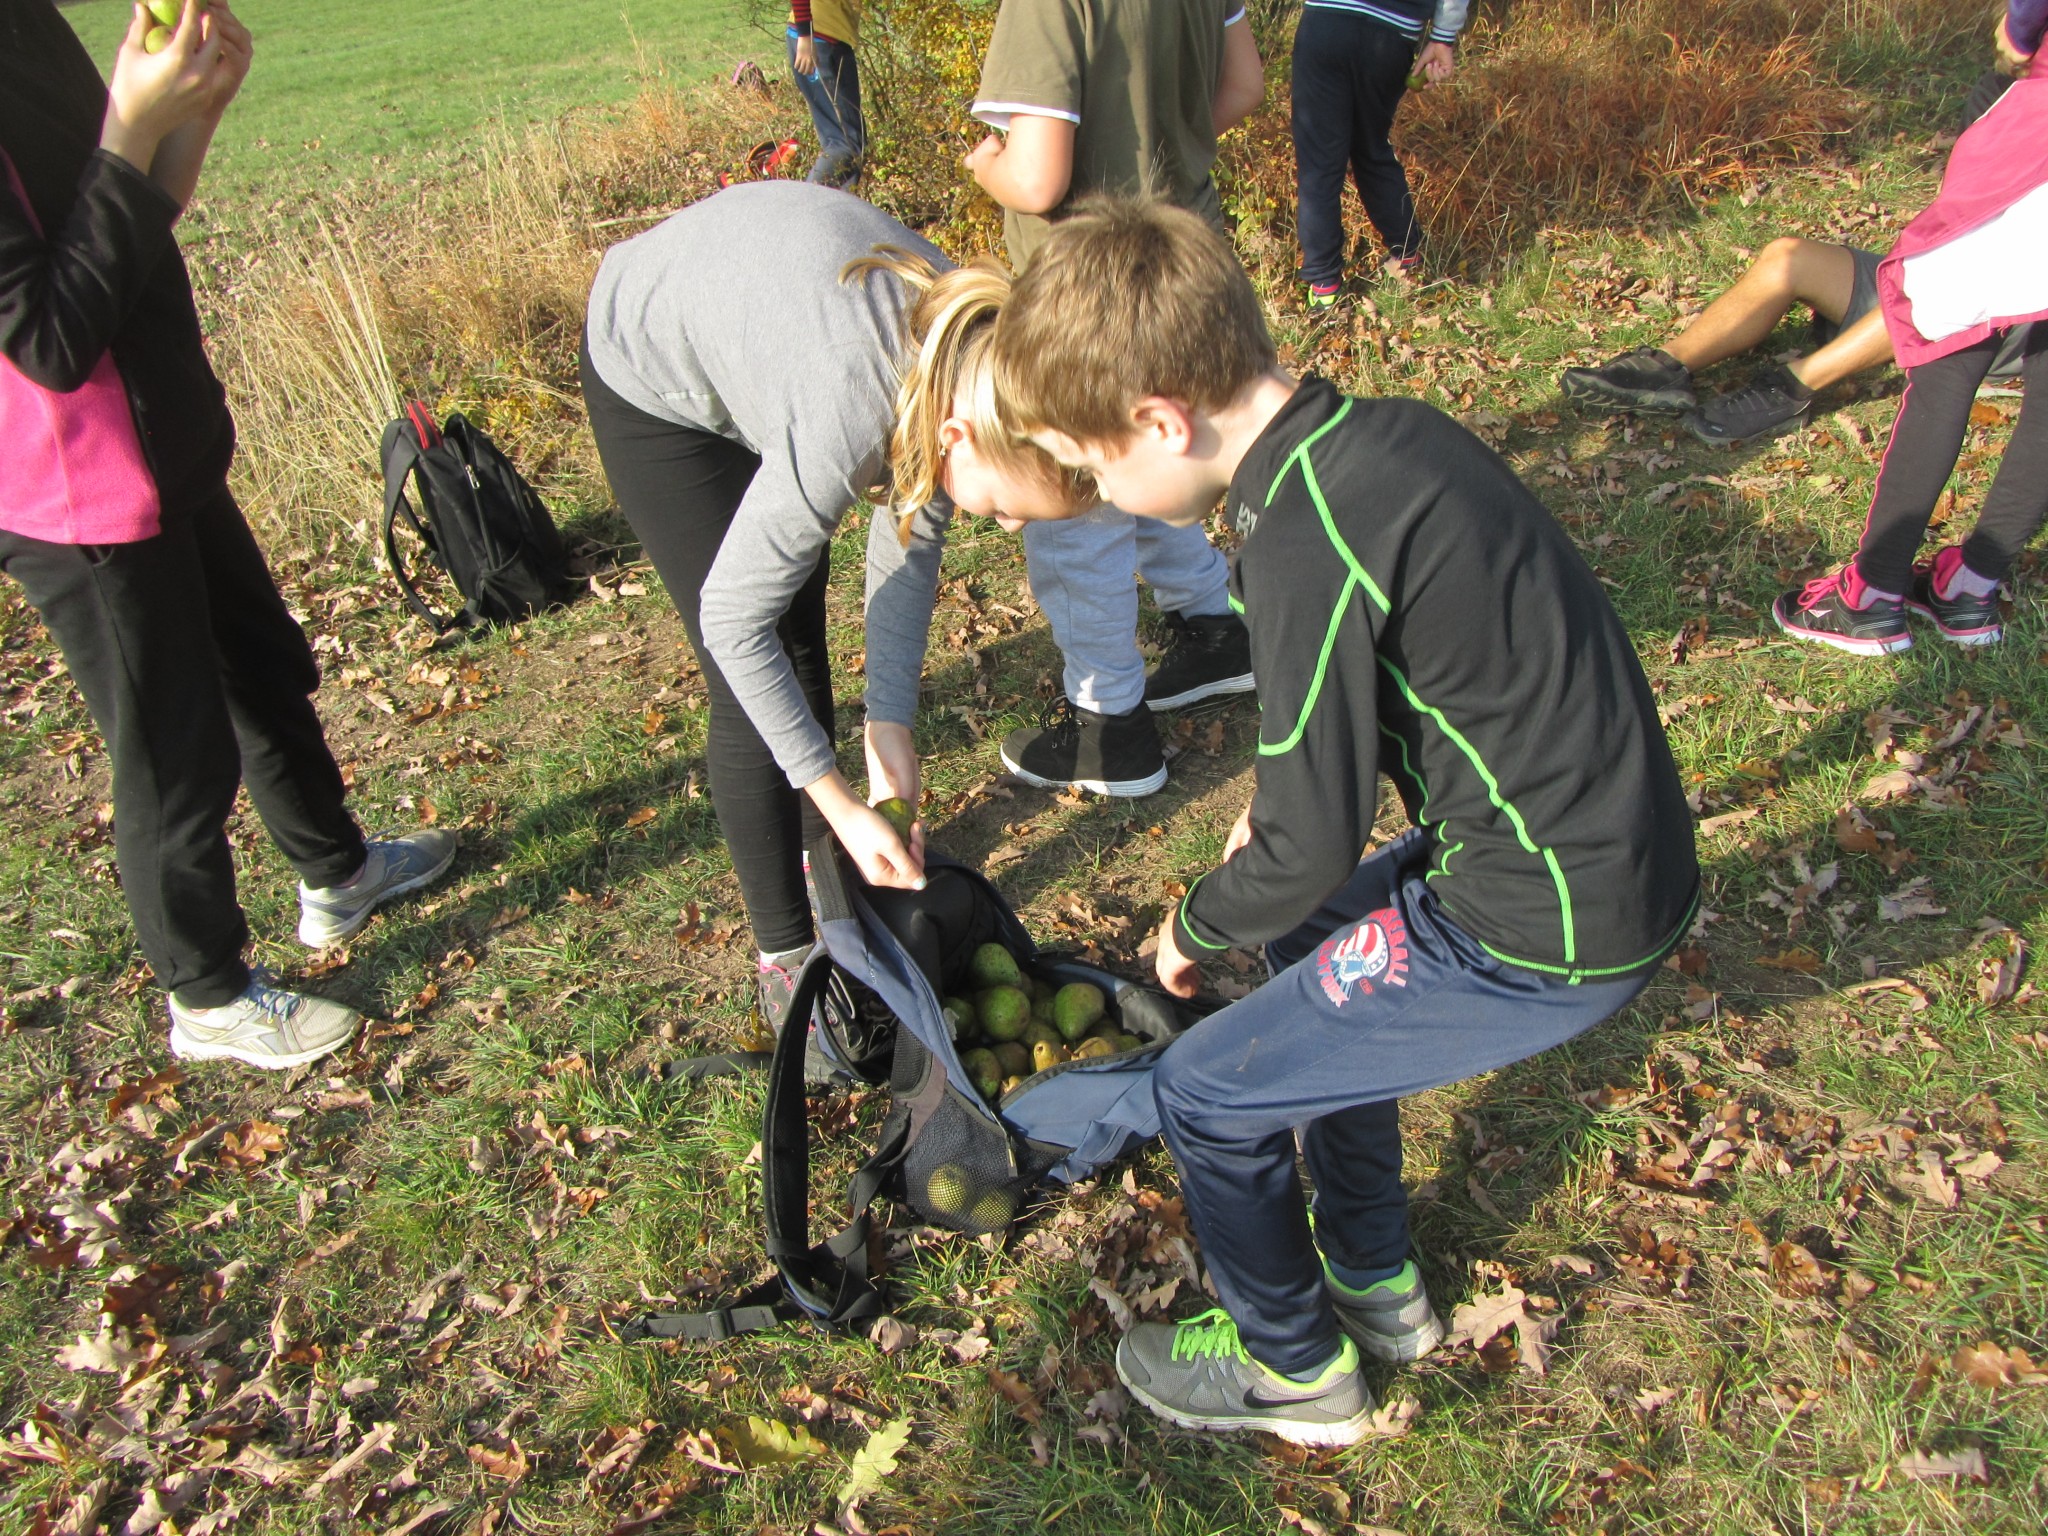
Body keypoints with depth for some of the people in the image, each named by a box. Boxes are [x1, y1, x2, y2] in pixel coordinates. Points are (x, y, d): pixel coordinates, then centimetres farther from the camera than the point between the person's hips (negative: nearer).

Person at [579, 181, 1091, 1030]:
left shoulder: (970, 357, -24)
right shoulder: (844, 430, -43)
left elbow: (912, 533, -11)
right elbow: (733, 620, -30)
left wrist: (890, 724, -17)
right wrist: (843, 806, -24)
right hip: (654, 376, -6)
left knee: (800, 637, 14)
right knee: (754, 684, -6)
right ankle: (786, 955, 11)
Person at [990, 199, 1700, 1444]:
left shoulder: (1305, 546, -25)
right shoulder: (1391, 430, 2)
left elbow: (1309, 848, -18)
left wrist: (1193, 927, 2)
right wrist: (1282, 803, 16)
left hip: (1546, 935, -9)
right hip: (1620, 847, 9)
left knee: (1208, 1090, 3)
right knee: (1308, 949, 28)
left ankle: (1293, 1368, 30)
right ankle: (1378, 1281, 42)